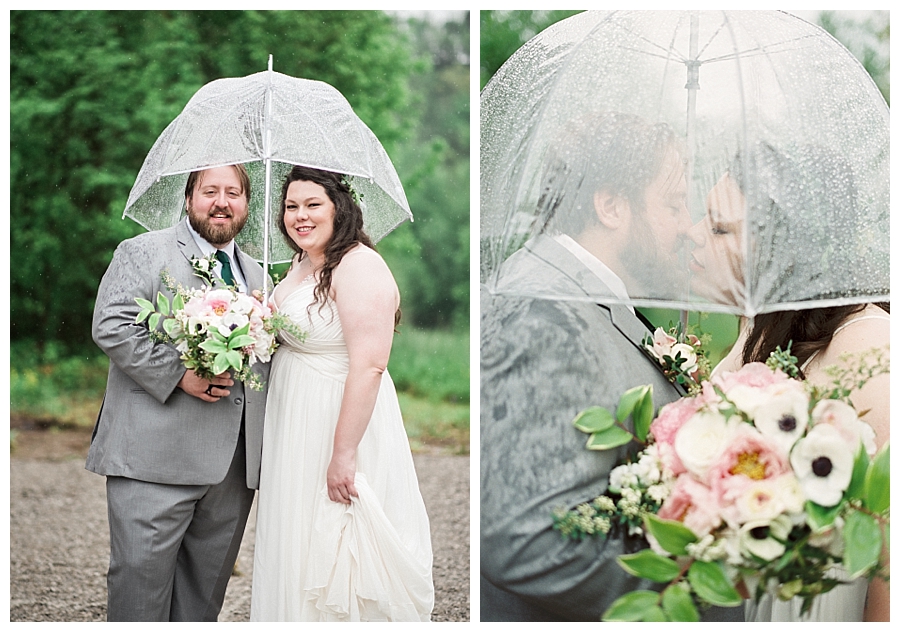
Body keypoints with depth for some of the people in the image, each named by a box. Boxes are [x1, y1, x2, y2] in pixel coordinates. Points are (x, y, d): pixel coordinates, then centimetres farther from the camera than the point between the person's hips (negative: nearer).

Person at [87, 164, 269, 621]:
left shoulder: (256, 276, 22)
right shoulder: (143, 252, 3)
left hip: (234, 465, 6)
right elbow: (111, 326, -9)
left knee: (205, 592, 9)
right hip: (155, 461, -6)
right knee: (141, 583, -6)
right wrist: (179, 374, -16)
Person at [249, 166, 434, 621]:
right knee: (297, 542, 17)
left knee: (335, 550, 0)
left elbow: (368, 366, -27)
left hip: (339, 418, -9)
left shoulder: (359, 267, -20)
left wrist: (344, 454, -28)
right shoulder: (302, 266, 10)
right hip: (296, 422, 9)